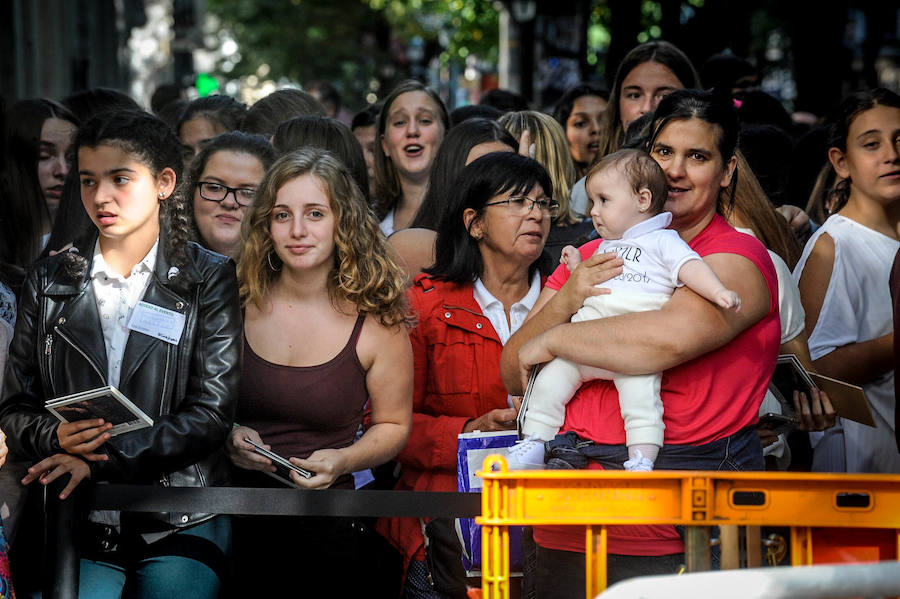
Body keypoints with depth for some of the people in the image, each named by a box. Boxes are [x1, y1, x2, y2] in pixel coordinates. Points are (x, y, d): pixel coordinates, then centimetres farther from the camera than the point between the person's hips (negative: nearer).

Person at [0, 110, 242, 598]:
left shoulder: (211, 280, 3)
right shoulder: (48, 282, 11)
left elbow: (212, 412, -6)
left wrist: (99, 461, -15)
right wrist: (54, 437, -13)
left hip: (181, 524, -1)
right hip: (75, 524, 1)